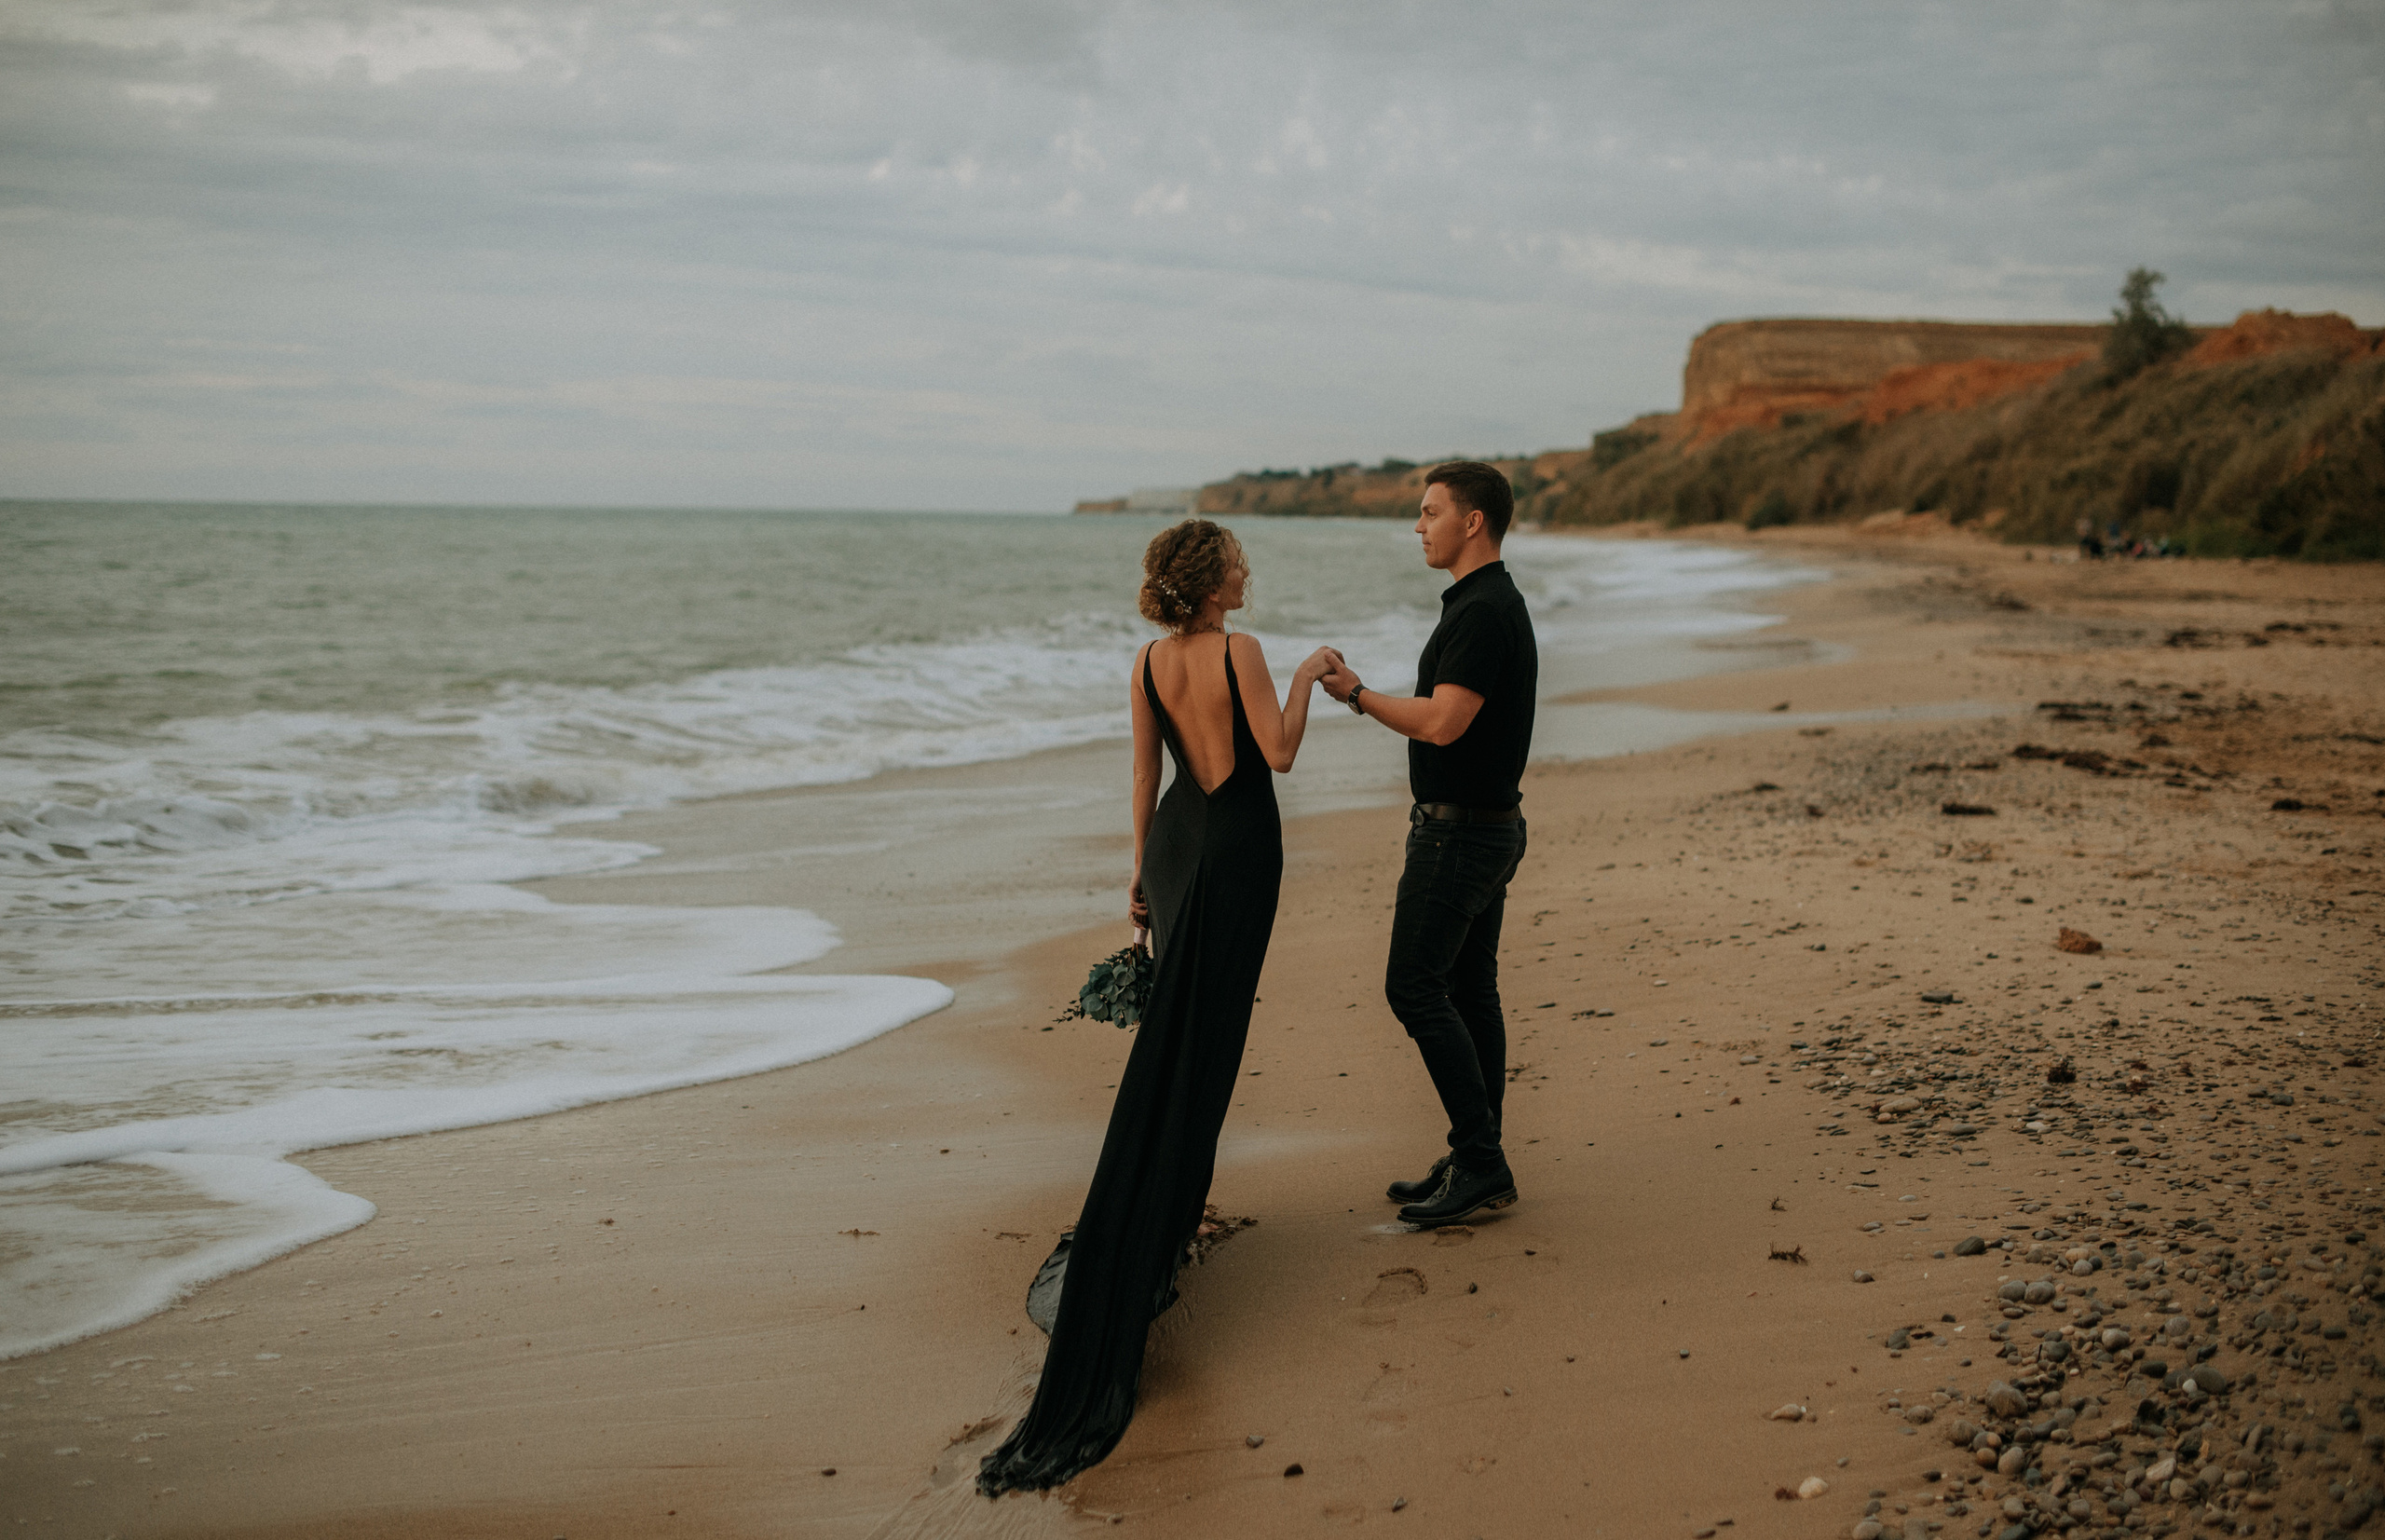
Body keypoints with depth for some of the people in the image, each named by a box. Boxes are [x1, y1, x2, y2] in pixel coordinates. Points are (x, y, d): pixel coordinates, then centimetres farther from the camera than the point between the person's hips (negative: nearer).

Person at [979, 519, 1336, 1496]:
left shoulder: (1148, 663, 3)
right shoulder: (1240, 653, -16)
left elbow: (1145, 772, 8)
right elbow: (1279, 754, -13)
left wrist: (1140, 868, 15)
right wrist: (1306, 676, 1)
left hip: (1177, 836, 6)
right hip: (1239, 841, -6)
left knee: (1175, 1021, 17)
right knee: (1202, 1031, -2)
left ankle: (1171, 1201, 25)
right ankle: (1153, 1233, 0)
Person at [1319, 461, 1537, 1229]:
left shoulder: (1481, 612, -19)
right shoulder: (1494, 604, 15)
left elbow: (1442, 723, -27)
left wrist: (1357, 692, -13)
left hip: (1459, 831, -10)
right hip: (1489, 824, 10)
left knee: (1415, 987, -8)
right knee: (1468, 991, 11)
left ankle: (1479, 1159, -5)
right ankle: (1478, 1164, 16)